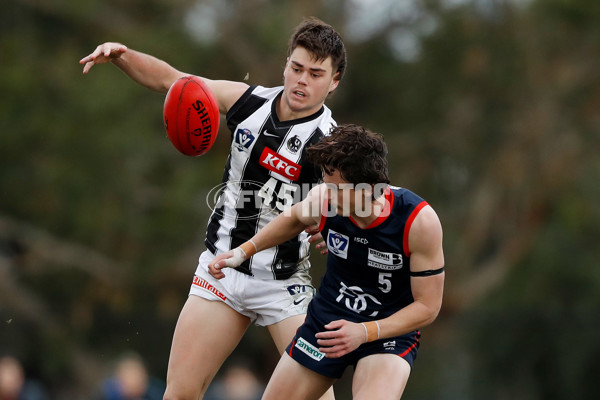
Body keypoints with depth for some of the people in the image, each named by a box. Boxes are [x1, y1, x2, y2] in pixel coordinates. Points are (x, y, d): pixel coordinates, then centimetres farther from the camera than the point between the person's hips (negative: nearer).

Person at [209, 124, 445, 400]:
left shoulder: (419, 220, -26)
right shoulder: (324, 199, -16)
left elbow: (428, 306, -18)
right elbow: (294, 219, 13)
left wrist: (365, 332, -28)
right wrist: (243, 251, 6)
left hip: (389, 330, -4)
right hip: (326, 319, 4)